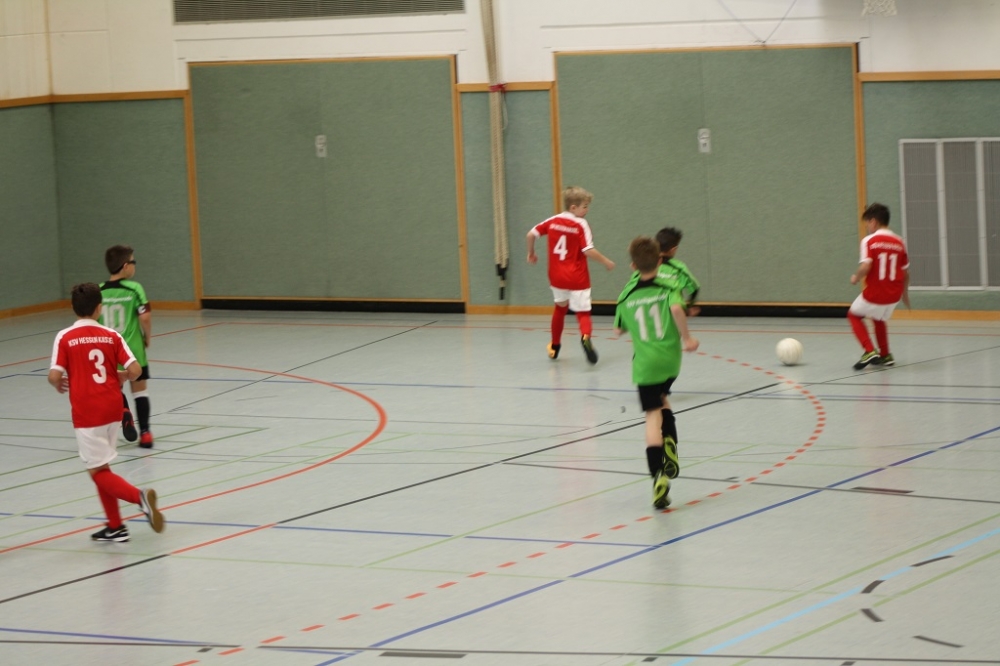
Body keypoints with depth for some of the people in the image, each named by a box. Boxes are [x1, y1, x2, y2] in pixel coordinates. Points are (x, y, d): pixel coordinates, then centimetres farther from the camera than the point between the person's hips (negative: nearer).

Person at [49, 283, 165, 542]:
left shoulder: (65, 338, -7)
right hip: (112, 408, 4)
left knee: (99, 472, 1)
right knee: (101, 467, 19)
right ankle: (115, 528, 19)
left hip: (86, 413, -4)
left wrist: (60, 385, 9)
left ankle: (139, 497, -23)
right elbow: (135, 370, -4)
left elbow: (54, 376, -13)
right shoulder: (111, 335, 2)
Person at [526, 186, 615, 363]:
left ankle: (555, 346, 38)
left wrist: (531, 253, 22)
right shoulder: (581, 224, -12)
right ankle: (586, 336, -37)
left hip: (557, 277, 5)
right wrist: (606, 262, -3)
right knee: (583, 312, -4)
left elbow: (531, 234, 5)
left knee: (560, 307, 28)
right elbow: (588, 251, -18)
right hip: (577, 279, -5)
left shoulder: (552, 221, 3)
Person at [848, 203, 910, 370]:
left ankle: (870, 351, 4)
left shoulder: (869, 241, -10)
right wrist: (905, 293, 23)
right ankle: (885, 355, 35)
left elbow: (865, 266, -23)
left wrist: (856, 278, -3)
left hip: (874, 293, -5)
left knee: (854, 315, 20)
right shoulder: (899, 242, 4)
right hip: (894, 294, 5)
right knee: (879, 319, 32)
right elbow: (906, 272, 8)